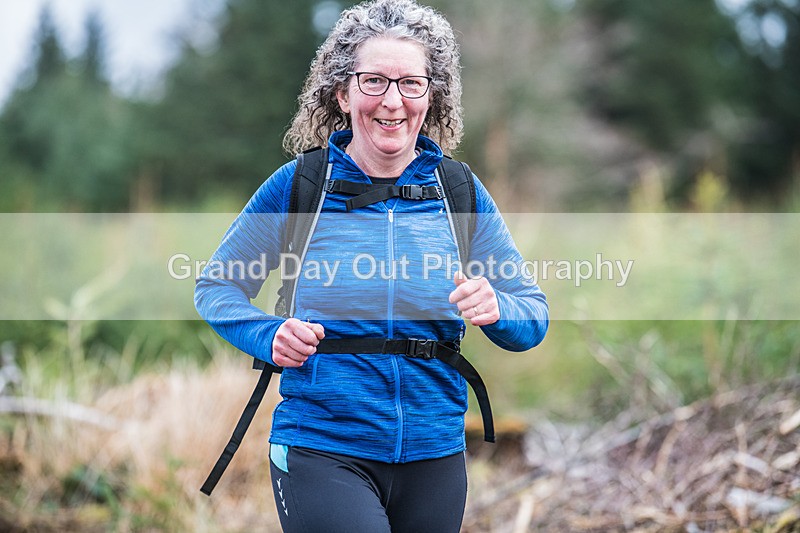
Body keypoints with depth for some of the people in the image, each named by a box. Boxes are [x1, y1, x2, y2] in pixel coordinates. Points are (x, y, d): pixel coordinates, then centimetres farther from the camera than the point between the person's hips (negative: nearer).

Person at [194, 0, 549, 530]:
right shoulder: (298, 185, -3)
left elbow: (534, 318, 5)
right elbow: (216, 289, 6)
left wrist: (496, 310, -18)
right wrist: (270, 336, -14)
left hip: (435, 453, 3)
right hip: (321, 451, -3)